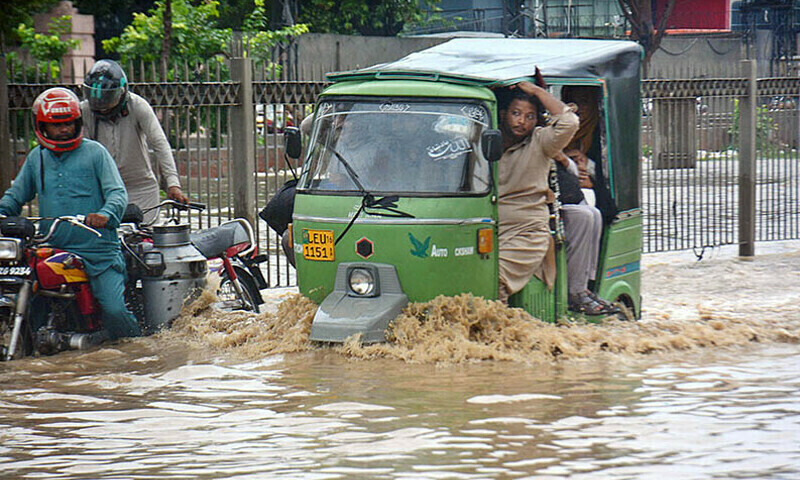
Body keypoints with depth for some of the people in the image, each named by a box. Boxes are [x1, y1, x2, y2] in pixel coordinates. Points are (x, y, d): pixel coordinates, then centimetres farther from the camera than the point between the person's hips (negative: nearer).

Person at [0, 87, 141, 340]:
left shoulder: (94, 152, 3)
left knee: (114, 311, -17)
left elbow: (117, 192, -5)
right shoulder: (36, 158, 17)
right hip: (52, 250, 4)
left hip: (98, 251, -4)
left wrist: (105, 215, -27)